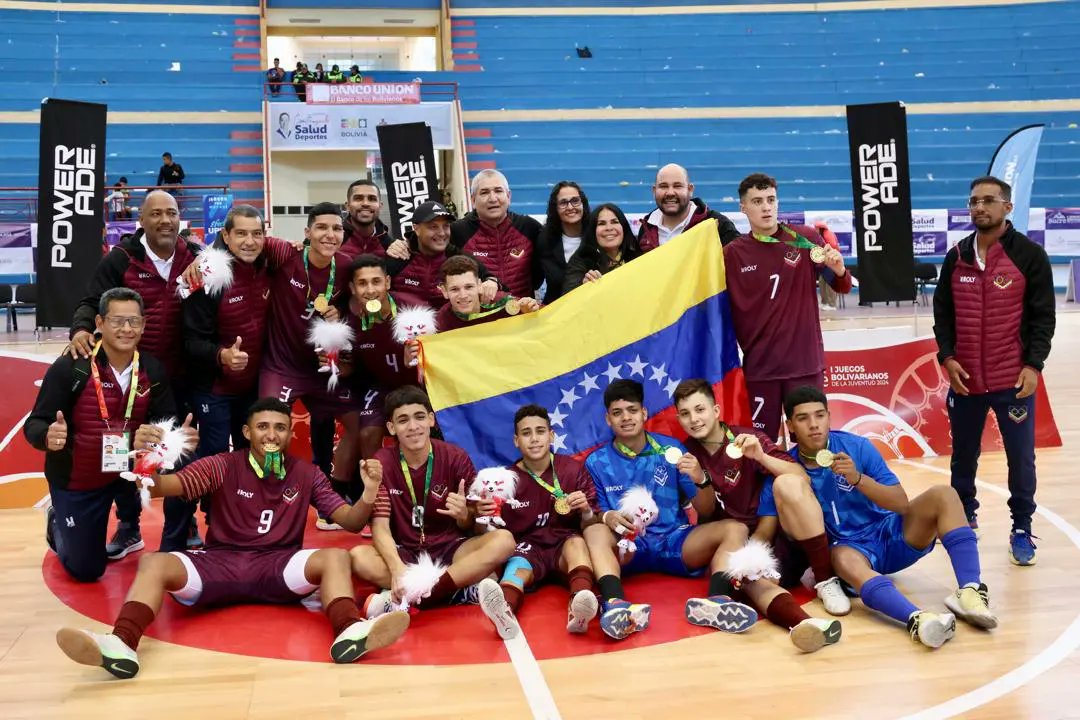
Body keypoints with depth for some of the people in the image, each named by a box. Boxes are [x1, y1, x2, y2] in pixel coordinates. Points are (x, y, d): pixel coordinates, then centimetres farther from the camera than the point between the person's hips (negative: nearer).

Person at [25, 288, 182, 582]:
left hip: (129, 469, 3)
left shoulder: (153, 371, -11)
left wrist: (172, 436, -37)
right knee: (85, 570, 5)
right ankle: (58, 521, 39)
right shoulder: (69, 368, -22)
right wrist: (49, 436, -45)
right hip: (77, 480, -3)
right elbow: (34, 425, -20)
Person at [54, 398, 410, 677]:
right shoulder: (222, 466, 3)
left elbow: (350, 522, 5)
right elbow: (165, 486, -9)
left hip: (278, 567, 0)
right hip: (219, 562, 0)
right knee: (153, 562, -25)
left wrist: (368, 495, -18)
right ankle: (121, 645, -50)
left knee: (336, 557, -27)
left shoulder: (306, 474, 8)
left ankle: (350, 633, -53)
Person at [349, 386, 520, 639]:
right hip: (404, 553, 0)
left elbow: (470, 528, -1)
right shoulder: (382, 464, -7)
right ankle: (468, 590, -34)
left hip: (449, 550, 1)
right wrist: (397, 568, -34)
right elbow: (380, 527, -14)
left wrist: (464, 516, -27)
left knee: (503, 541, -27)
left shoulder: (456, 458, -7)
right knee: (358, 557, -31)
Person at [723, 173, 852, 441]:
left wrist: (838, 269, -15)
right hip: (759, 366, 1)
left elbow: (842, 287, 5)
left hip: (806, 362, 0)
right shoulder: (732, 253, 1)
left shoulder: (806, 239, 0)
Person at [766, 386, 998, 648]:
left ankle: (971, 592, -34)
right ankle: (917, 619, -61)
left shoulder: (857, 446, -8)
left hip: (890, 534, 2)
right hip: (849, 547, -2)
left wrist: (857, 478, -25)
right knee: (844, 559, -38)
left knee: (942, 495, -21)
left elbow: (902, 504, -11)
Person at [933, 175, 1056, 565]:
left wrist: (1033, 365, -12)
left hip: (1013, 380, -3)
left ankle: (1022, 529, 18)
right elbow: (943, 312, 8)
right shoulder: (956, 257, 6)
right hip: (964, 380, 3)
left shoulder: (1030, 255, -4)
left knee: (1021, 458, 2)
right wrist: (947, 357, -4)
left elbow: (1043, 316, -4)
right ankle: (964, 517, 33)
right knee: (963, 456, 15)